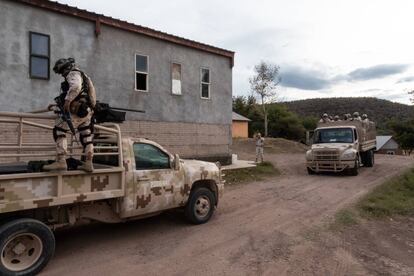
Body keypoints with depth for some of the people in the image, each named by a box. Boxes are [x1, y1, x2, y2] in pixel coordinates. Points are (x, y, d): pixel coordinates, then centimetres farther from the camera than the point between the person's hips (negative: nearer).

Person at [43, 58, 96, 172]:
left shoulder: (73, 73, 2)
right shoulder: (81, 76, 31)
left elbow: (76, 86, -24)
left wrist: (68, 100, -30)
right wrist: (55, 107, 33)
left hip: (76, 110, -10)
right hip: (86, 111, 10)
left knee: (59, 131, -9)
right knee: (86, 137, 11)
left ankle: (61, 161, -19)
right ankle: (88, 163, 18)